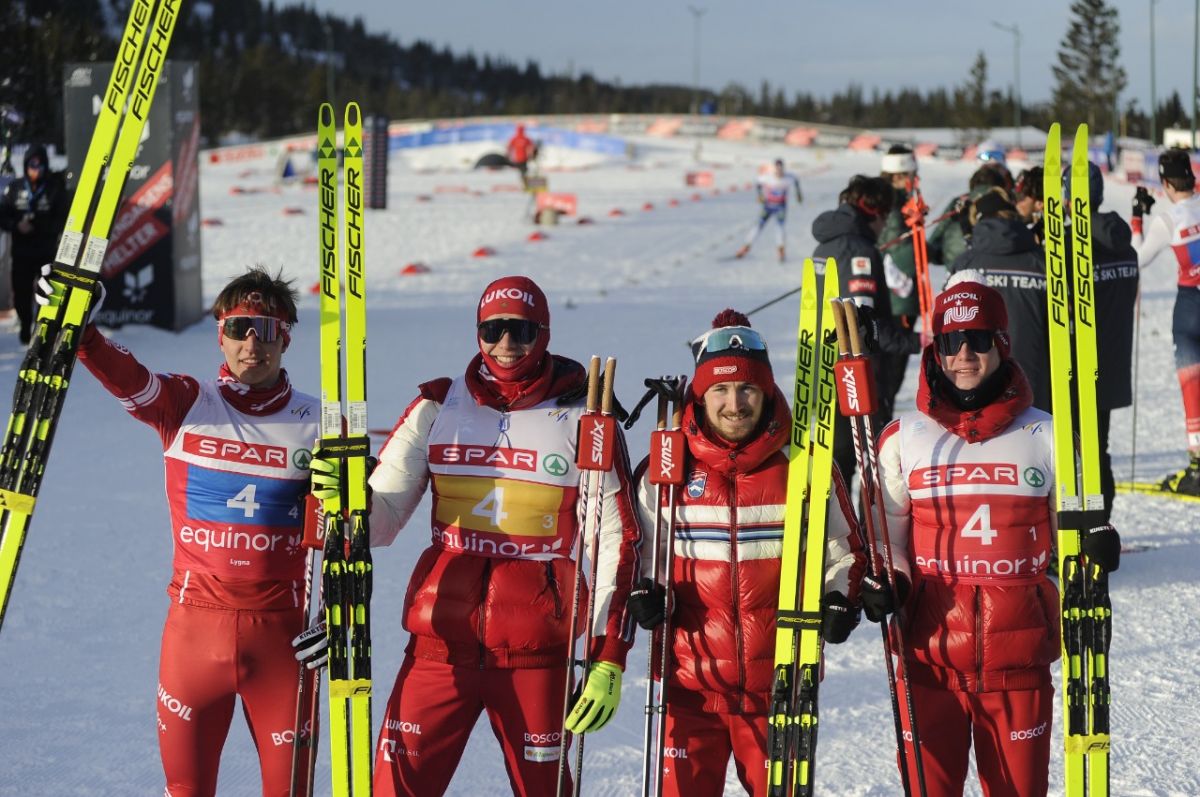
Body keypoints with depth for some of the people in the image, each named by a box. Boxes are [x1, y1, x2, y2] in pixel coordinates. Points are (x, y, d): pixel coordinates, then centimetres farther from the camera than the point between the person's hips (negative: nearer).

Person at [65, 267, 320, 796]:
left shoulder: (315, 423, 4)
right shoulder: (184, 405, 2)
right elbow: (122, 376, -18)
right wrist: (79, 329, -36)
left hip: (280, 629, 0)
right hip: (195, 623, 0)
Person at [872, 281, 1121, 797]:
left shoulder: (1044, 437, 6)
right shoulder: (903, 439, 6)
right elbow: (884, 533, 12)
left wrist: (1095, 547, -10)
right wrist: (886, 583, -8)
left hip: (1019, 652, 0)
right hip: (930, 647, 0)